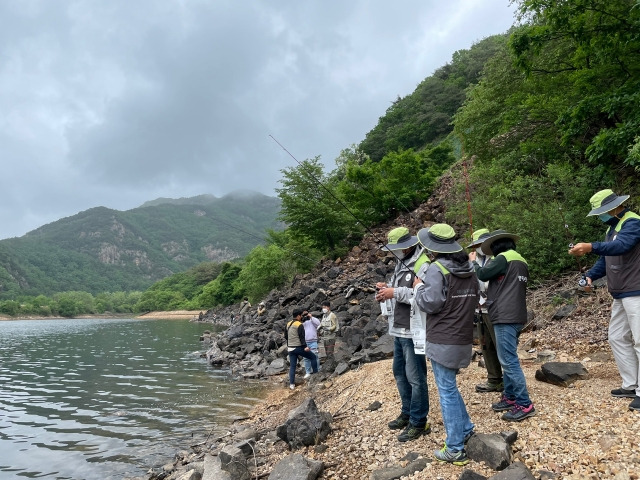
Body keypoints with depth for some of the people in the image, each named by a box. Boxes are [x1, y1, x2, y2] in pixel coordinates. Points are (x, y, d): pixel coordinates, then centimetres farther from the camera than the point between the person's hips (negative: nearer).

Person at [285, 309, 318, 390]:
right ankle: (315, 373, 11)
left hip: (290, 348, 7)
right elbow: (302, 337, -20)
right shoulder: (300, 325, -12)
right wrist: (305, 346, -22)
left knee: (292, 366, 9)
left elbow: (285, 337, 18)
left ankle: (291, 384, 7)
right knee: (313, 357, 10)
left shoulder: (288, 324, 11)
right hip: (299, 348, -7)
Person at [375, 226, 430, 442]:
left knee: (415, 377, 0)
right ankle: (407, 413, 34)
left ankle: (418, 422, 13)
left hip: (413, 331, -10)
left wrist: (395, 293, -24)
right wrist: (387, 289, 1)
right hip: (399, 329, 10)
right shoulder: (402, 263, 15)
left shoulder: (423, 265, -17)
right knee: (400, 373, 19)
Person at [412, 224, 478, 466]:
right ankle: (465, 428, 32)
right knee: (449, 387, 25)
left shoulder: (437, 269, -16)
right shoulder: (469, 269, 9)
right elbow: (474, 301, 17)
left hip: (443, 341, -8)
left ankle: (455, 449, 7)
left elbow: (430, 303, -19)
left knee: (447, 392, 0)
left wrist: (418, 287, -3)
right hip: (463, 339, 8)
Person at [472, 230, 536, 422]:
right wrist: (489, 294, 25)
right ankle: (510, 397, 21)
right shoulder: (521, 261, 17)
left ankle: (525, 404, -5)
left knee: (509, 361, -8)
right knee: (508, 359, 16)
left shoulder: (503, 258, -10)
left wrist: (473, 261, 9)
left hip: (505, 317, -10)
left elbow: (482, 274, -8)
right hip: (516, 316, 10)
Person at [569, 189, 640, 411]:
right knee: (617, 338, 12)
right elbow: (605, 259, 18)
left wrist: (591, 247, -45)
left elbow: (622, 245, -32)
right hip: (620, 295, 10)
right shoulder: (612, 227, 18)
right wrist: (590, 276, 2)